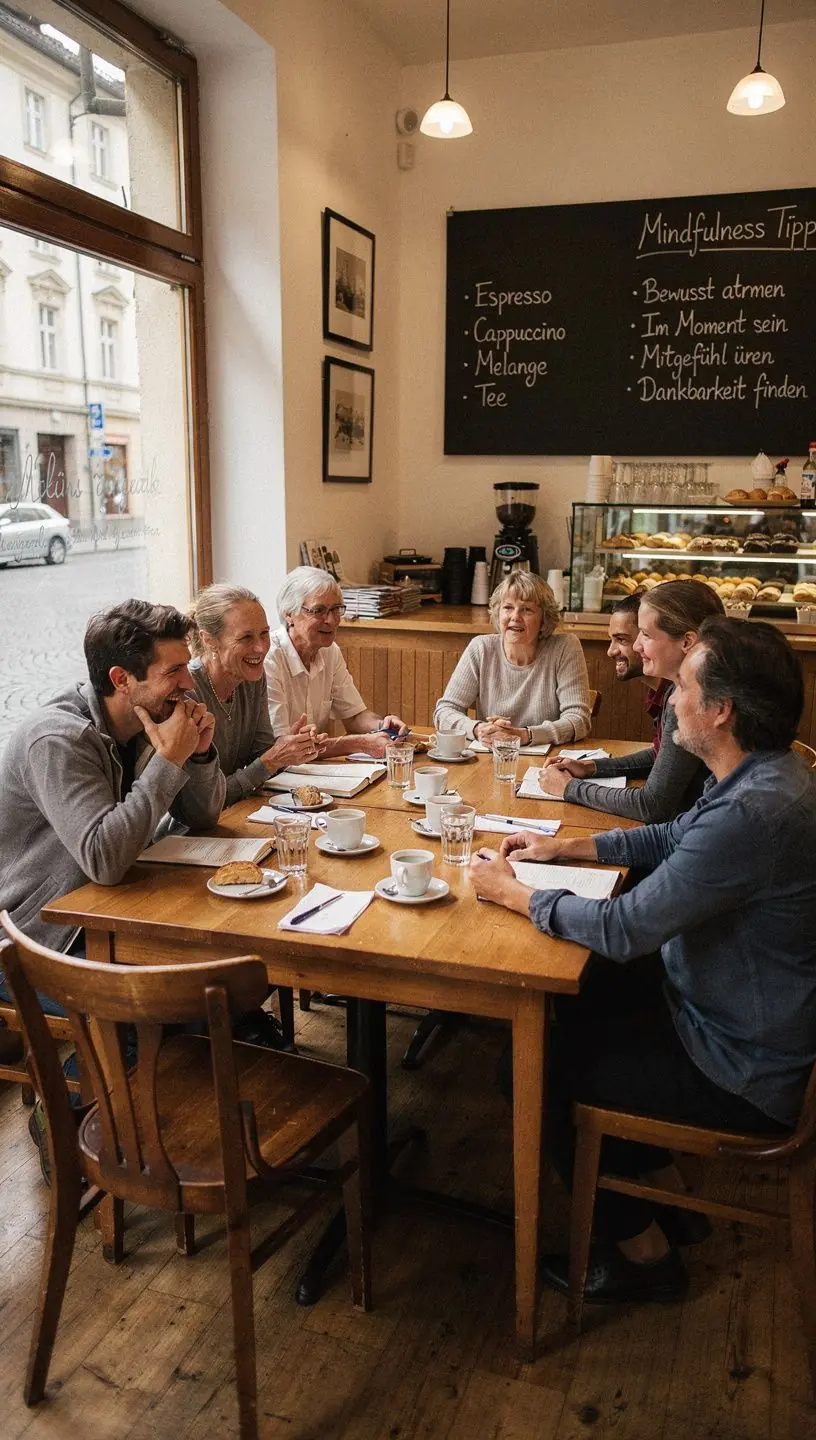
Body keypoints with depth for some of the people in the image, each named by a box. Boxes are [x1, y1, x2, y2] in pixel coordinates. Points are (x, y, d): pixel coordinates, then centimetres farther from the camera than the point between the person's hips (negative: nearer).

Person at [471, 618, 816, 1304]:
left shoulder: (753, 813, -34)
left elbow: (622, 930, -30)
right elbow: (671, 837, 16)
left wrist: (513, 893, -16)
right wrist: (565, 847, 8)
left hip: (745, 1073, -10)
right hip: (748, 1019, 10)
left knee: (540, 1070, 2)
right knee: (578, 1014, 21)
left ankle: (642, 1249, 23)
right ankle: (661, 1196, 34)